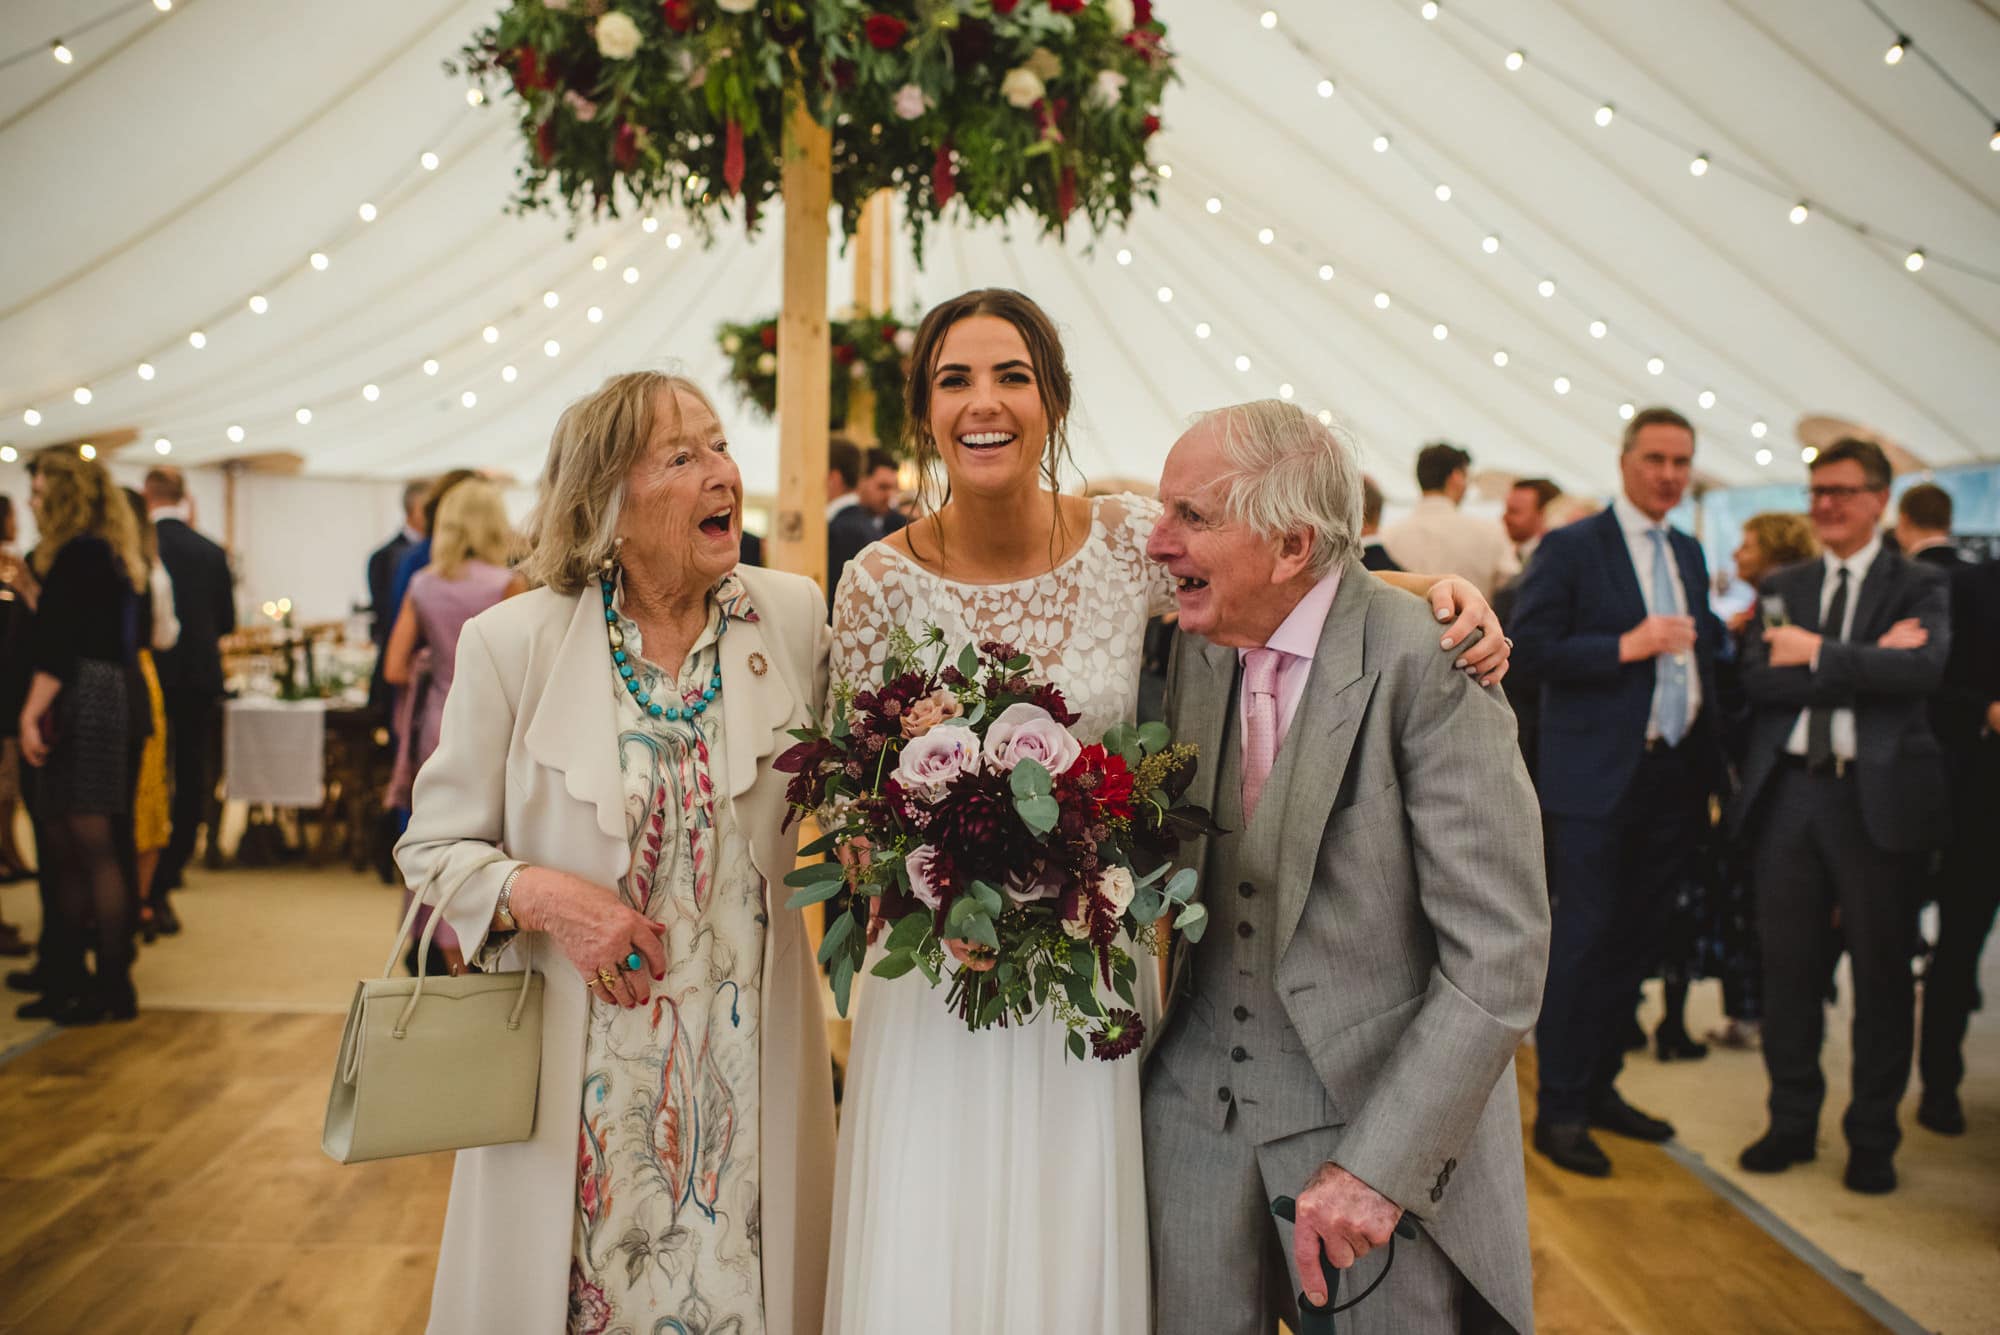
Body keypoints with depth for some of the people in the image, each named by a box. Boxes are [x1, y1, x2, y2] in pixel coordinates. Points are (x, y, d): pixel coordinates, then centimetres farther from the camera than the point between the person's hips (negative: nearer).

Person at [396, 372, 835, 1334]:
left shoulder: (794, 616, 0)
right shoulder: (512, 643, -7)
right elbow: (434, 847, 0)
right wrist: (542, 894, -17)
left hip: (748, 1061, 2)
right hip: (577, 1066, -2)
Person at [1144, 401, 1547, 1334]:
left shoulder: (1426, 665, -18)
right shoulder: (1195, 649, 1)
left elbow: (1499, 958, -19)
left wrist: (1378, 1163, -20)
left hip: (1383, 1103, -5)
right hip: (1200, 1101, 5)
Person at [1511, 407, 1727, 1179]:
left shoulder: (1689, 555, 16)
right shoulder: (1570, 549, -6)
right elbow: (1533, 648, -13)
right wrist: (1626, 646, -20)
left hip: (1673, 776, 7)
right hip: (1599, 779, -7)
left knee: (1636, 943, 13)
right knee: (1582, 943, -3)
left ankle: (1598, 1087, 26)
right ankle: (1559, 1111, 7)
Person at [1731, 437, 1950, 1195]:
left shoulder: (1917, 587, 2)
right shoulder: (1783, 588, 11)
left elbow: (1923, 669, -17)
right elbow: (1757, 679, -5)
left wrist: (1820, 654, -16)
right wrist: (1868, 660, -12)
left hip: (1879, 797, -3)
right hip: (1790, 793, 3)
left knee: (1881, 971, 6)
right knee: (1789, 965, 8)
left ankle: (1873, 1139, 19)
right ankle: (1792, 1123, 22)